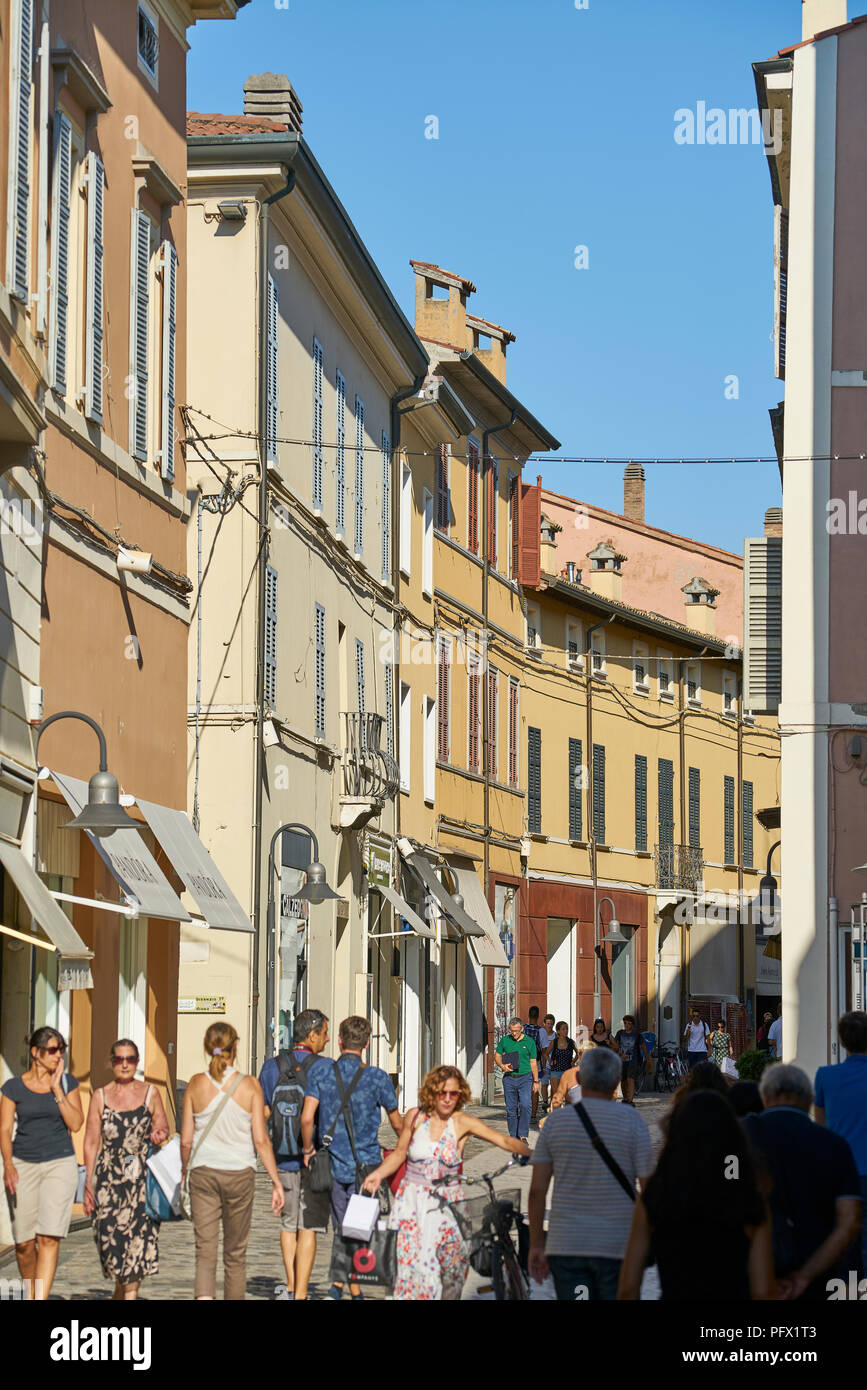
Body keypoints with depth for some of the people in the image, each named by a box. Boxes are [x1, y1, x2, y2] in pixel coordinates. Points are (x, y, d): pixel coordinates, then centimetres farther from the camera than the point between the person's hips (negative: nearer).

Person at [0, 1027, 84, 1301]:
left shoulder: (67, 1082, 6)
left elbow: (75, 1124, -3)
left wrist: (57, 1089, -8)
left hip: (60, 1163, 0)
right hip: (23, 1165, 0)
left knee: (49, 1237, -14)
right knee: (24, 1242, 0)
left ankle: (41, 1300, -20)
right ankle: (29, 1295, 23)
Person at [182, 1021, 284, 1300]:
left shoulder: (196, 1084, -3)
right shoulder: (249, 1085, -7)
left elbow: (186, 1141, 1)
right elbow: (261, 1140, -8)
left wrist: (184, 1171, 19)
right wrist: (276, 1182, -2)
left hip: (203, 1172, 0)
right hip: (239, 1173, 0)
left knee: (205, 1250, -1)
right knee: (235, 1253, 14)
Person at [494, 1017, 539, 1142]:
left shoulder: (529, 1042, 3)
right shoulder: (504, 1041, 6)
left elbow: (533, 1062, 6)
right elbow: (497, 1056, 14)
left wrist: (536, 1081, 5)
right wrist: (502, 1066, -7)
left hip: (525, 1078, -2)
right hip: (509, 1079, 2)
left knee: (525, 1106, -16)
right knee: (511, 1108, 4)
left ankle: (523, 1135, -11)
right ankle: (513, 1136, 13)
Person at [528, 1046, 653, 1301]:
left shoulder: (556, 1121, 3)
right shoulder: (631, 1120, -3)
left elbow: (537, 1190, 2)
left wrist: (536, 1244, 9)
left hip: (565, 1246, 2)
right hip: (618, 1247, -2)